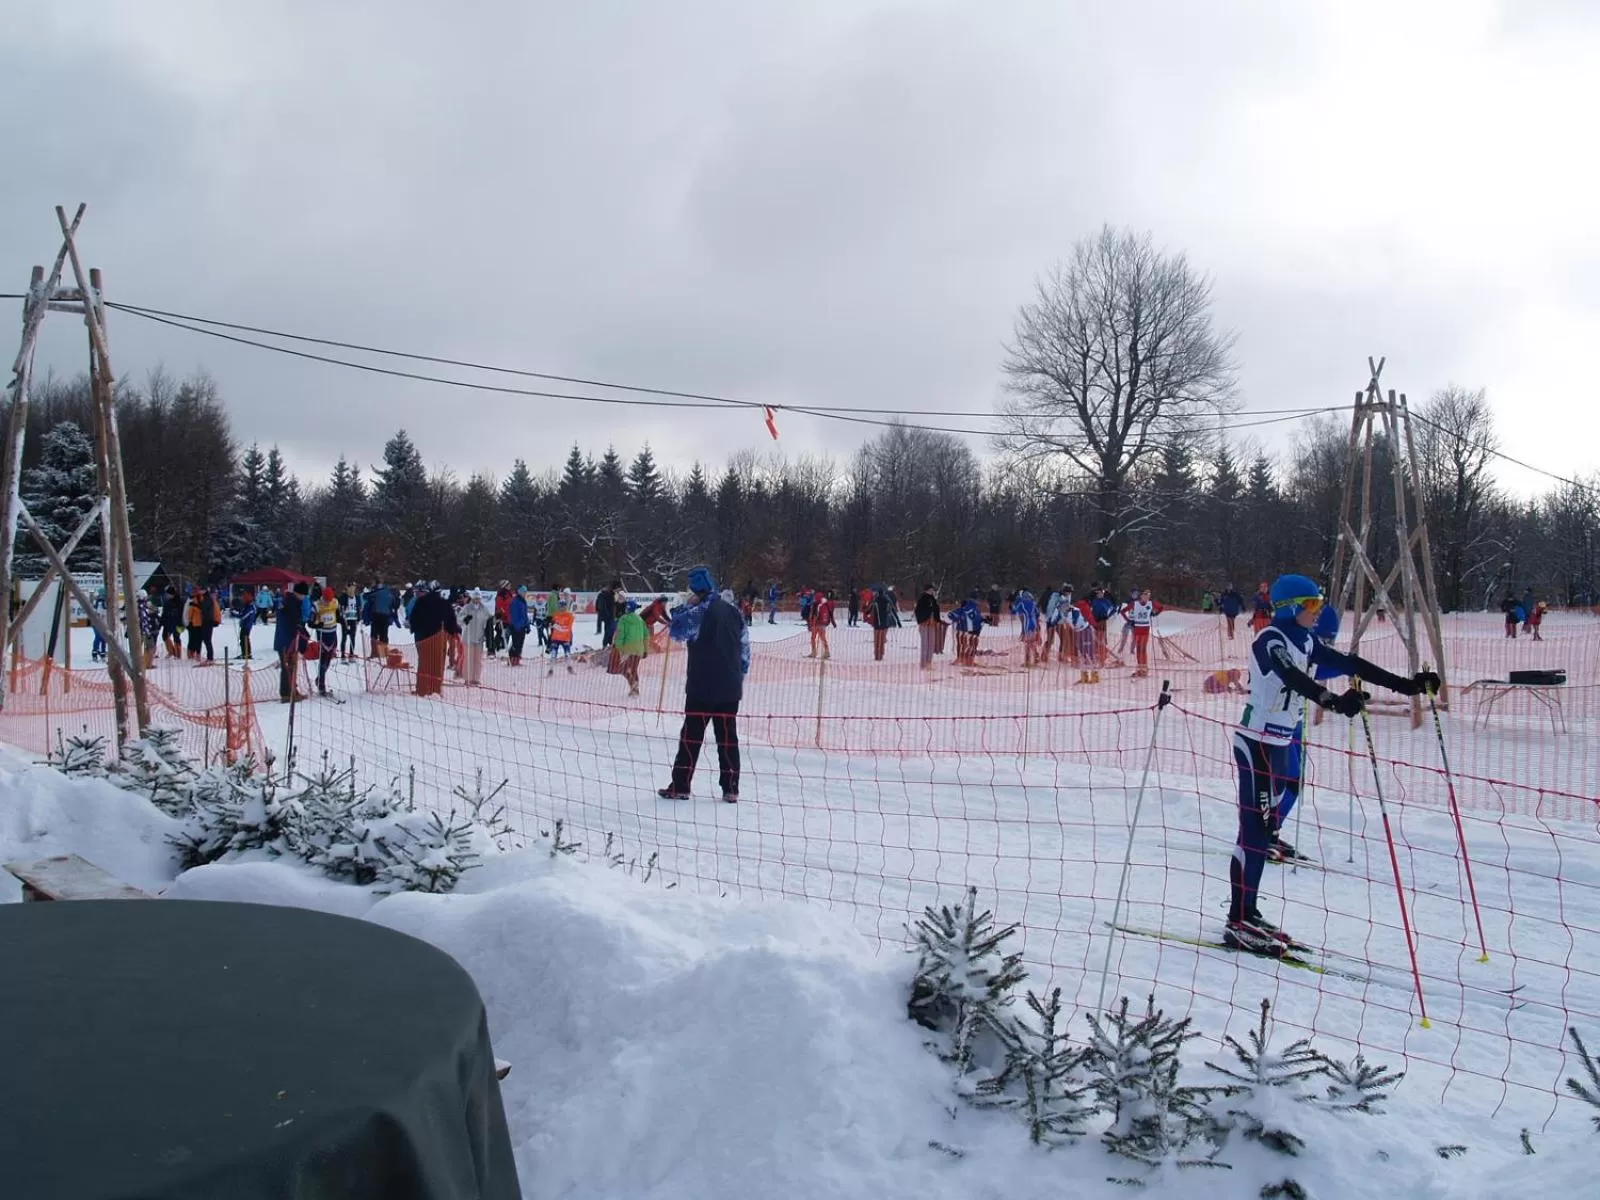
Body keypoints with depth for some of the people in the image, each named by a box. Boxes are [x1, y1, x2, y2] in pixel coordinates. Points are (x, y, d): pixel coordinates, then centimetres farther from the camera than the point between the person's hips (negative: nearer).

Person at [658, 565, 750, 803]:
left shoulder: (699, 611, -12)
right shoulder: (732, 611, 9)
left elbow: (677, 632, -8)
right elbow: (745, 647, 12)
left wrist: (684, 607, 2)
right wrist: (739, 676, 19)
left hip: (702, 687, -5)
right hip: (731, 688, 5)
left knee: (691, 735, 3)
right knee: (728, 737, 7)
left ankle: (680, 786, 6)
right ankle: (731, 789, 6)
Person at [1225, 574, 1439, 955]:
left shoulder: (1304, 641, 11)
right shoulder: (1270, 640, -16)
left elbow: (1347, 664, 10)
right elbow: (1292, 677, -34)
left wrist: (1406, 684, 5)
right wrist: (1333, 701, -50)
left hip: (1280, 743, 9)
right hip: (1257, 742, -9)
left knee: (1267, 826, 11)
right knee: (1255, 827, -9)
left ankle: (1248, 914, 19)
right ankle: (1238, 923, -5)